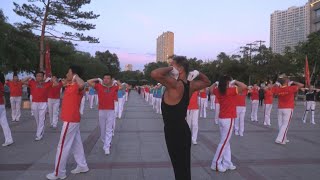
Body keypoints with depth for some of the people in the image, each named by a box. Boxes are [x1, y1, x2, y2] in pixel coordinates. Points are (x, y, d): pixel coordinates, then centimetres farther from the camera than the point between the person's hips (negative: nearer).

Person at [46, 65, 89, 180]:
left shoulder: (77, 87, -20)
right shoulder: (70, 85, 10)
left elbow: (82, 85, -45)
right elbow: (65, 81, 34)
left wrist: (75, 76, -28)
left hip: (70, 121, -10)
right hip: (73, 120, 10)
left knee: (63, 146, -1)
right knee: (76, 144, 16)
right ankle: (82, 166, 27)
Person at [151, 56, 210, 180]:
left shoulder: (175, 85, -22)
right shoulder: (190, 85, 2)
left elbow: (154, 74, -37)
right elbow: (207, 82, 22)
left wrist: (170, 68, -20)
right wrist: (198, 73, 5)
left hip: (174, 132, -8)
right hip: (182, 130, 8)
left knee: (180, 169, 4)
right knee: (184, 168, 21)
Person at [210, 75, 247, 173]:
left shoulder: (219, 91, 4)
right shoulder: (230, 91, -15)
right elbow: (244, 86, -21)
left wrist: (217, 83, 18)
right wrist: (235, 82, -8)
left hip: (222, 119, 8)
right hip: (228, 119, -8)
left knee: (226, 141, 13)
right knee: (224, 142, -1)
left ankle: (227, 163, 19)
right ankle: (216, 164, 4)